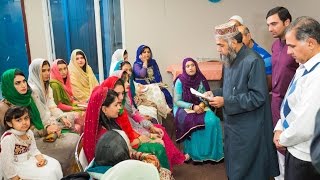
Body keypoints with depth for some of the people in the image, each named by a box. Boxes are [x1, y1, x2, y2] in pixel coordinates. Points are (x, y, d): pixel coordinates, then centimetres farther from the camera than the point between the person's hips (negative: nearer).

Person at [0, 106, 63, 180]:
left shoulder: (29, 132, -3)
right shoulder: (8, 138, -27)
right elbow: (6, 162, -23)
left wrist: (40, 157, -12)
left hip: (29, 159, 8)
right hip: (17, 167, -8)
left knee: (54, 164, 0)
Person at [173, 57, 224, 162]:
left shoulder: (201, 80, 1)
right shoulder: (180, 81, -8)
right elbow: (177, 101, -8)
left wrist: (202, 104, -16)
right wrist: (192, 106, -20)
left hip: (200, 107, 3)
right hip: (183, 109, -3)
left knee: (212, 121, -25)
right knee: (194, 123, -33)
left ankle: (211, 152, -11)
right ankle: (194, 153, -15)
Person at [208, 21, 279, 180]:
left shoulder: (253, 61, -19)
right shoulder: (230, 60, 6)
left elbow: (257, 97, -22)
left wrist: (225, 102, -22)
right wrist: (215, 94, 0)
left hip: (248, 129, -8)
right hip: (232, 124, 8)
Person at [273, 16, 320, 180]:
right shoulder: (305, 67, 3)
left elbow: (305, 126, -29)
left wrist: (283, 139, -11)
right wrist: (279, 129, 3)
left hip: (305, 156, -8)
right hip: (295, 148, 8)